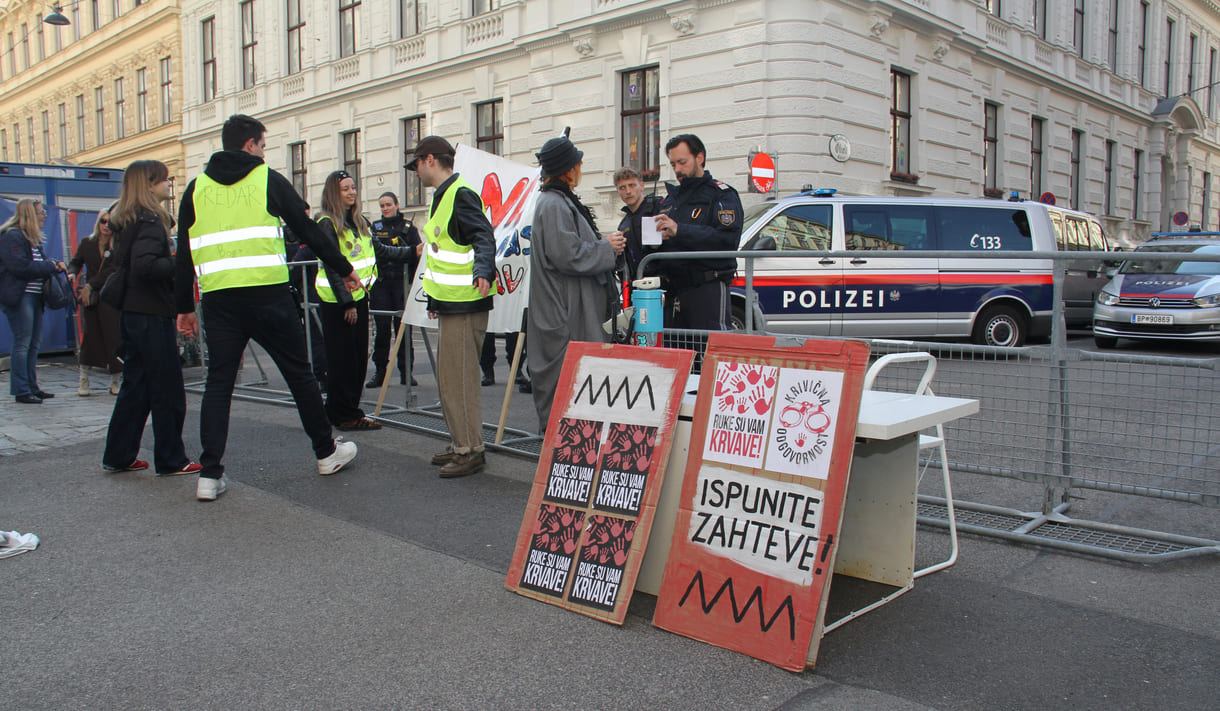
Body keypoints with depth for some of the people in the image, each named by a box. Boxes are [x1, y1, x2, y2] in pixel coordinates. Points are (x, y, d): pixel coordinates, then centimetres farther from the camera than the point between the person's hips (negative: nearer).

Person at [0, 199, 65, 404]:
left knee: (34, 343, 11)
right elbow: (21, 267, -19)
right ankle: (21, 391, -2)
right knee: (22, 344, -7)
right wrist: (51, 266, -12)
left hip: (34, 295, 9)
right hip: (18, 296, -9)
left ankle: (32, 387, 18)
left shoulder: (32, 238, 19)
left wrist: (54, 265, 4)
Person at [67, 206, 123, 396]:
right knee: (89, 336, 0)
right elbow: (76, 262, 13)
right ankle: (84, 380, 9)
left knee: (114, 337, -3)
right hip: (91, 297, 2)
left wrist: (90, 285, -14)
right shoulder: (87, 243, 10)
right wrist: (72, 275, -10)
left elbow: (112, 270, -9)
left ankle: (114, 381, 7)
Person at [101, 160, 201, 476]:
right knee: (167, 390, -1)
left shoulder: (126, 221, 15)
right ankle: (171, 460, 7)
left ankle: (118, 456, 21)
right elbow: (144, 265, -27)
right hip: (151, 314, -9)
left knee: (135, 385, 15)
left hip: (131, 313, 10)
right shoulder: (151, 220, -14)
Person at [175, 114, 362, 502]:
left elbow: (184, 253, 12)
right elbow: (309, 231, 6)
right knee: (298, 373, 10)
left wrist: (184, 307, 18)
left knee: (218, 382, 8)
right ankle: (326, 453, 21)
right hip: (268, 295, -3)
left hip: (218, 301, 3)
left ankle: (209, 475, 4)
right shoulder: (269, 180, 4)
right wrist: (344, 269, 17)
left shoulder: (197, 188, 12)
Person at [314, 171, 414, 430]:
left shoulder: (359, 221, 13)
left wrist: (410, 251, 22)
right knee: (341, 358, -3)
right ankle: (344, 415, 4)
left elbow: (378, 249, 25)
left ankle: (349, 411, 18)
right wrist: (346, 302, -18)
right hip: (336, 301, -8)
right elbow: (331, 266, -15)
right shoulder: (327, 224, -10)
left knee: (359, 357, 9)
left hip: (358, 296, 8)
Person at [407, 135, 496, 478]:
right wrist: (435, 299, 31)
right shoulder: (443, 196, 19)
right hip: (451, 304, 11)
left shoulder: (460, 195, -13)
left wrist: (482, 271, -42)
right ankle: (461, 444, 24)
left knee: (459, 377, -8)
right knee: (450, 377, 15)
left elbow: (484, 237, -24)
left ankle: (471, 452, -1)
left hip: (465, 305, -11)